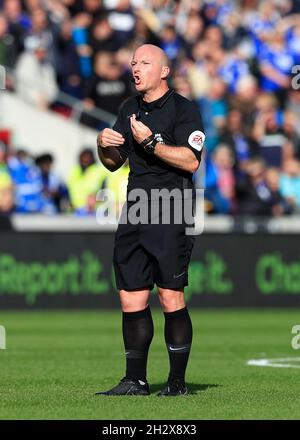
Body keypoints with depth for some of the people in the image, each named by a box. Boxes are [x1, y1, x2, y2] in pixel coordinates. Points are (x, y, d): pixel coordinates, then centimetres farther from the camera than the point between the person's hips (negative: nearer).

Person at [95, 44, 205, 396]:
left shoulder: (182, 109, -4)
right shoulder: (129, 110, 18)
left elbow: (190, 160, -15)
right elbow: (114, 163, 22)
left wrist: (150, 142, -19)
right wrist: (104, 145, 2)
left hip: (170, 212, -7)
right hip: (134, 210, 7)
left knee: (171, 297, -9)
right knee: (131, 298, 4)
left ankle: (178, 381, -4)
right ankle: (135, 381, 9)